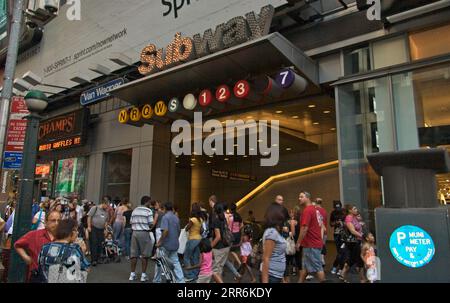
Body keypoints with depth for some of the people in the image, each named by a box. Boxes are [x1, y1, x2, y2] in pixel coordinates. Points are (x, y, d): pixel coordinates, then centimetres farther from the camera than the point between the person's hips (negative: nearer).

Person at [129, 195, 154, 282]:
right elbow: (151, 224, -9)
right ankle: (143, 275, 8)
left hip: (135, 232, 5)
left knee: (134, 254, 11)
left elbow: (131, 222, 8)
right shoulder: (148, 211, -6)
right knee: (145, 255, 5)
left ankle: (132, 274, 16)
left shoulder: (134, 210, 10)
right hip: (144, 233, -5)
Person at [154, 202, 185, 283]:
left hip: (166, 244, -6)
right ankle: (181, 280, 6)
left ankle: (157, 280, 21)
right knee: (175, 262, 11)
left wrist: (159, 242, -15)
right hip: (175, 244, 6)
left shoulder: (165, 217, -13)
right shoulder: (176, 218, 9)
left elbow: (165, 230, -24)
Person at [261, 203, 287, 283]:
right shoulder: (271, 232, -19)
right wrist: (265, 280, -21)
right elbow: (266, 258, -21)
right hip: (271, 276, -9)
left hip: (276, 275, 9)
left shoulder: (275, 232, 8)